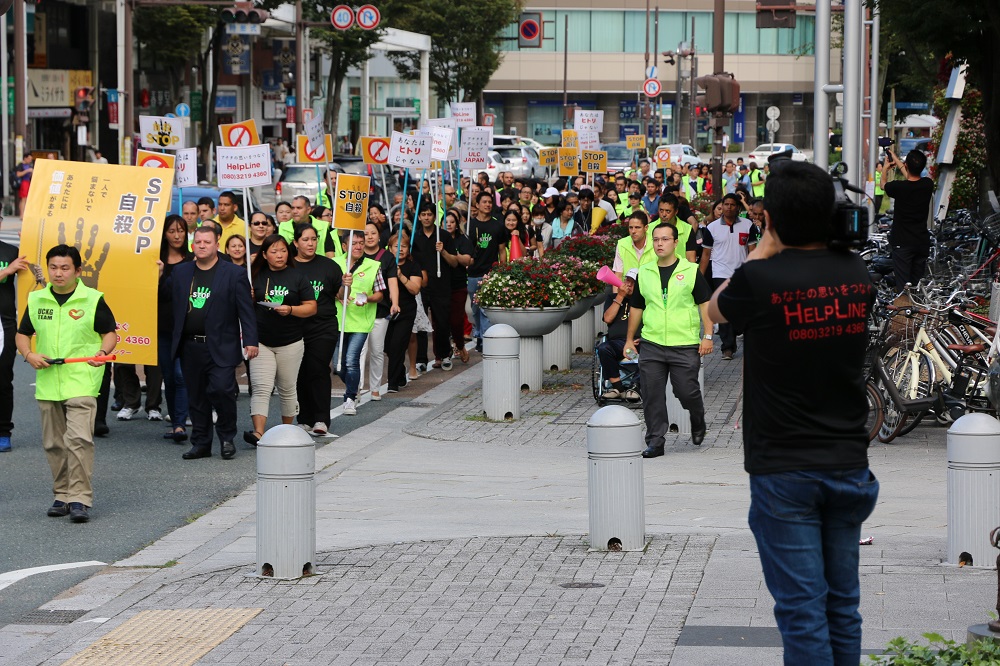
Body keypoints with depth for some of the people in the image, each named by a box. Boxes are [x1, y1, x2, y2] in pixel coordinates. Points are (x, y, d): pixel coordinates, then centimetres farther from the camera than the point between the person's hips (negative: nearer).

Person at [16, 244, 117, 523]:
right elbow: (22, 334, 17)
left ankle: (80, 498, -13)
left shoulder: (93, 300, -1)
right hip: (47, 383, 4)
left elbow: (110, 332, 5)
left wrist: (102, 352, -16)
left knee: (79, 438, -15)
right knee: (53, 443, 9)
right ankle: (62, 495, 20)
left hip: (81, 383, -4)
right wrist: (29, 355, -3)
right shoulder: (36, 300, 9)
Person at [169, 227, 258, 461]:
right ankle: (201, 444, 14)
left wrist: (250, 341, -9)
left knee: (221, 389, -15)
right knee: (196, 397, 6)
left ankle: (227, 437, 5)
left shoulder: (234, 274, 1)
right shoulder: (180, 272, 13)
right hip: (190, 347, 4)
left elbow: (246, 310, -1)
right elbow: (173, 303, 14)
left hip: (221, 347, -4)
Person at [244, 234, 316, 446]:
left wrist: (290, 310, -16)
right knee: (261, 388, -13)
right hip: (261, 342, 0)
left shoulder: (297, 277, 3)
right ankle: (258, 433, -23)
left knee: (287, 389, 10)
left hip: (290, 343, 0)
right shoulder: (256, 276, 6)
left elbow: (311, 308, 0)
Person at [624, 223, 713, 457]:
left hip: (685, 345, -3)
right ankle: (655, 441, 8)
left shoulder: (691, 271, 0)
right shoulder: (644, 273, 10)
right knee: (652, 396, 0)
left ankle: (698, 420, 30)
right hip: (651, 345, 3)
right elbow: (636, 308, 19)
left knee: (687, 392, -2)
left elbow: (705, 304, 0)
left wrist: (707, 336, -7)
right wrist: (629, 339, 19)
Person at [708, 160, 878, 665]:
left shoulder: (760, 279, -15)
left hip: (785, 474, -4)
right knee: (842, 605, 12)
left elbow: (716, 310, 7)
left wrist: (762, 253, 13)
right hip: (848, 466, 4)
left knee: (801, 609, -2)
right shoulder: (857, 276, -2)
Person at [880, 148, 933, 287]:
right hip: (922, 243, 5)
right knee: (918, 284, 14)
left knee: (903, 286, -5)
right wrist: (896, 160, 33)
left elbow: (883, 184, 7)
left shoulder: (899, 187, -18)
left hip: (903, 243, -5)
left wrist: (885, 168, 30)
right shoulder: (928, 185, -5)